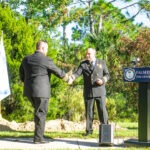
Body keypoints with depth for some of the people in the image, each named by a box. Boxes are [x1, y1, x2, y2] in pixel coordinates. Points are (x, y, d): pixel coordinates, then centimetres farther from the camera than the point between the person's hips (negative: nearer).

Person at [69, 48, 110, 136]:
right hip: (88, 92, 1)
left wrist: (103, 80, -12)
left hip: (100, 91, -1)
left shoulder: (102, 63, 8)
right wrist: (72, 78, -29)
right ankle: (89, 130, 13)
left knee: (102, 111, -1)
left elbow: (107, 75, 9)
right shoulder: (83, 64, 5)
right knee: (89, 112, 4)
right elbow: (77, 73, -9)